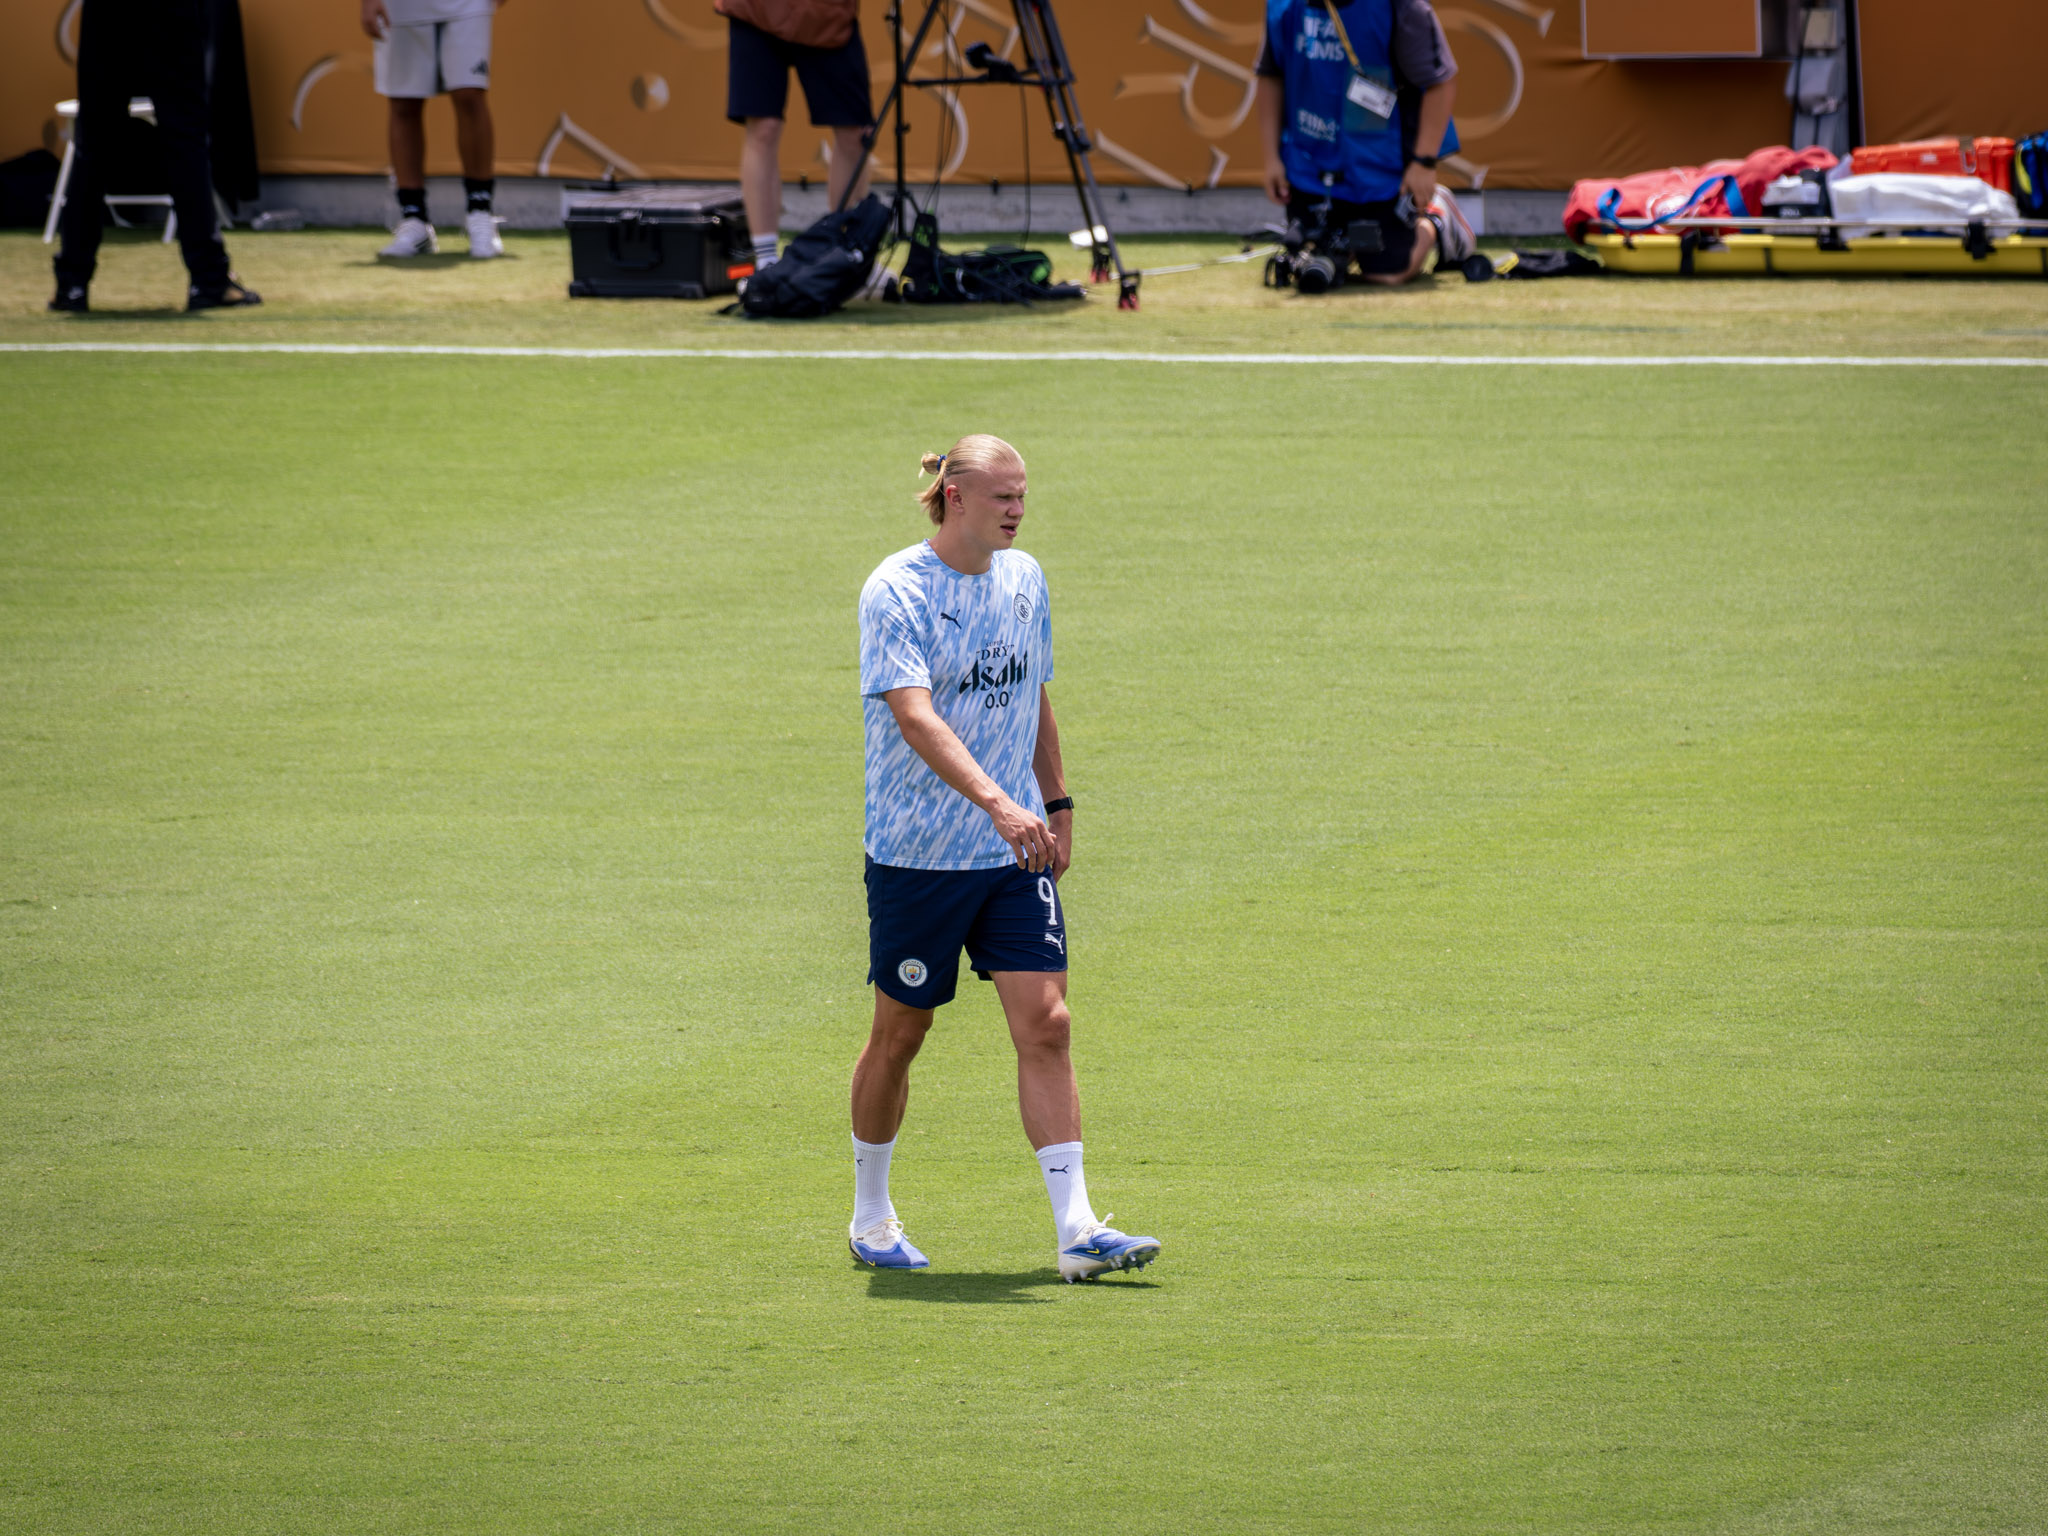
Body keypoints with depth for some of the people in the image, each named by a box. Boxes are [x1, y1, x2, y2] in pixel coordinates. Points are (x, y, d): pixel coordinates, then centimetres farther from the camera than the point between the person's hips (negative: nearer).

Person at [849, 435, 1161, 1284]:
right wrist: (997, 803, -38)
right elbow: (915, 716, -27)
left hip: (1016, 854, 5)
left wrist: (1057, 805, 17)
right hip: (917, 855, -5)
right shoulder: (896, 592, -14)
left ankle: (1076, 1230, -11)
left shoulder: (1023, 578, 7)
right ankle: (871, 1215, 27)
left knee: (1044, 1024, -7)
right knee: (900, 1036, 7)